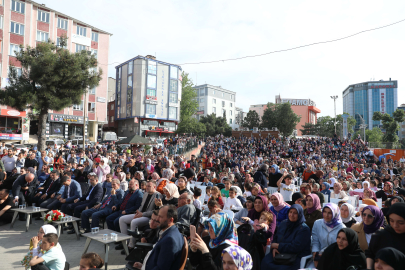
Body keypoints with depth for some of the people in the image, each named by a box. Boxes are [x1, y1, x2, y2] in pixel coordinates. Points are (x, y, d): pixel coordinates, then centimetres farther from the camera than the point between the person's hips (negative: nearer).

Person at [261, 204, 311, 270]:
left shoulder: (304, 229, -8)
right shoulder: (283, 223, 12)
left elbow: (295, 247, -16)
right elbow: (275, 238, 17)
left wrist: (277, 246, -9)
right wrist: (274, 248, -5)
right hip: (280, 253, 5)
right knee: (265, 262, -25)